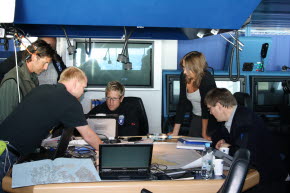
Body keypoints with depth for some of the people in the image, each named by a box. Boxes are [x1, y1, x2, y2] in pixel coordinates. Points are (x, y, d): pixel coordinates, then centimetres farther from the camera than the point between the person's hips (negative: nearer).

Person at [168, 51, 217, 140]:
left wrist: (204, 134, -19)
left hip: (211, 119, -6)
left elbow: (206, 106, -22)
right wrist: (175, 132, -4)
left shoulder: (207, 79, -24)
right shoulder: (184, 77, -7)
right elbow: (182, 103, -2)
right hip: (196, 117, 6)